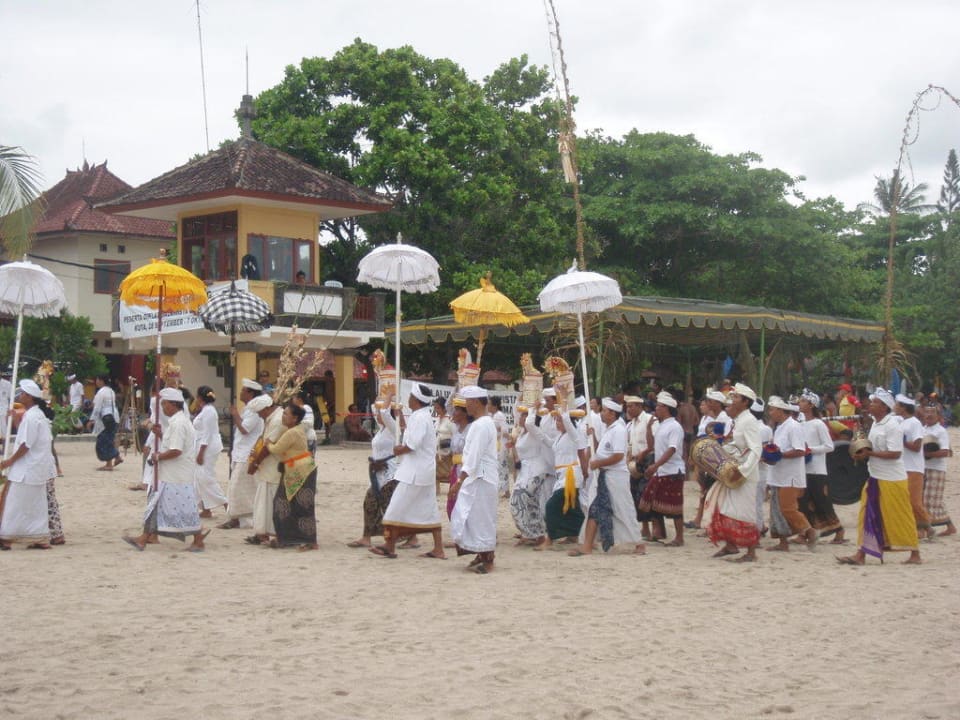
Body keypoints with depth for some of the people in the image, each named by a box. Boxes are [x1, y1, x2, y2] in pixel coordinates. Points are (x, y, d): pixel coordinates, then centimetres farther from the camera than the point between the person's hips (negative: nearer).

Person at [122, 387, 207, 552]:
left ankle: (198, 542, 6)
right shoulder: (176, 421, 15)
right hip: (169, 475, 11)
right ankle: (143, 539, 14)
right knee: (156, 505, 10)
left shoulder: (178, 423, -19)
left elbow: (176, 450, -26)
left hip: (178, 476, -11)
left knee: (185, 508, -3)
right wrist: (160, 434, 8)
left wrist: (159, 456, -13)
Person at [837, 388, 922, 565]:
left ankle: (915, 554, 13)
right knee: (868, 516, 5)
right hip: (875, 478, 9)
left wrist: (869, 453, -21)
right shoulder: (875, 424, 11)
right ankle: (861, 554, 7)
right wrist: (863, 451, 1)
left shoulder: (892, 426, -16)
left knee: (900, 518, 1)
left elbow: (895, 453, -22)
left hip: (892, 480, -9)